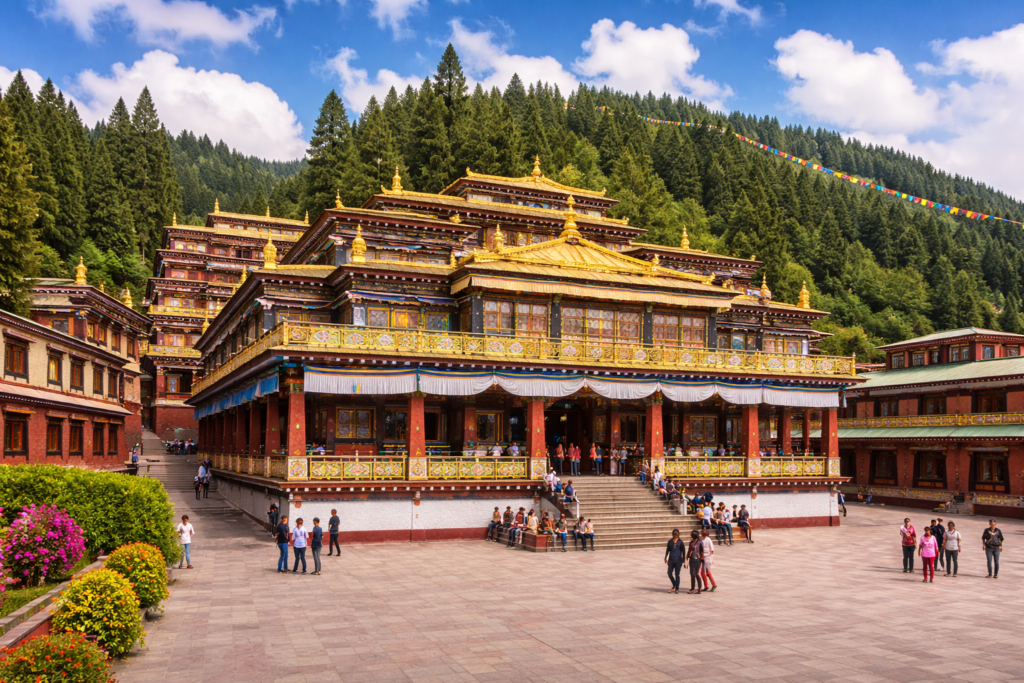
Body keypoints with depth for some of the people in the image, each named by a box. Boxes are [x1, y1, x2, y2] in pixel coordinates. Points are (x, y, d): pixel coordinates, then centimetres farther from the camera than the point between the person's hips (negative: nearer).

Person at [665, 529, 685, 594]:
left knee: (677, 574, 0)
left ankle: (677, 589, 10)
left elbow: (683, 551, 2)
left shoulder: (680, 541, -1)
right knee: (669, 573, 0)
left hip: (678, 560, -3)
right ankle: (674, 586, 21)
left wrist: (683, 561, 0)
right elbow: (667, 550, 12)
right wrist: (666, 558, 4)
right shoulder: (670, 541, 7)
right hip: (671, 560, 3)